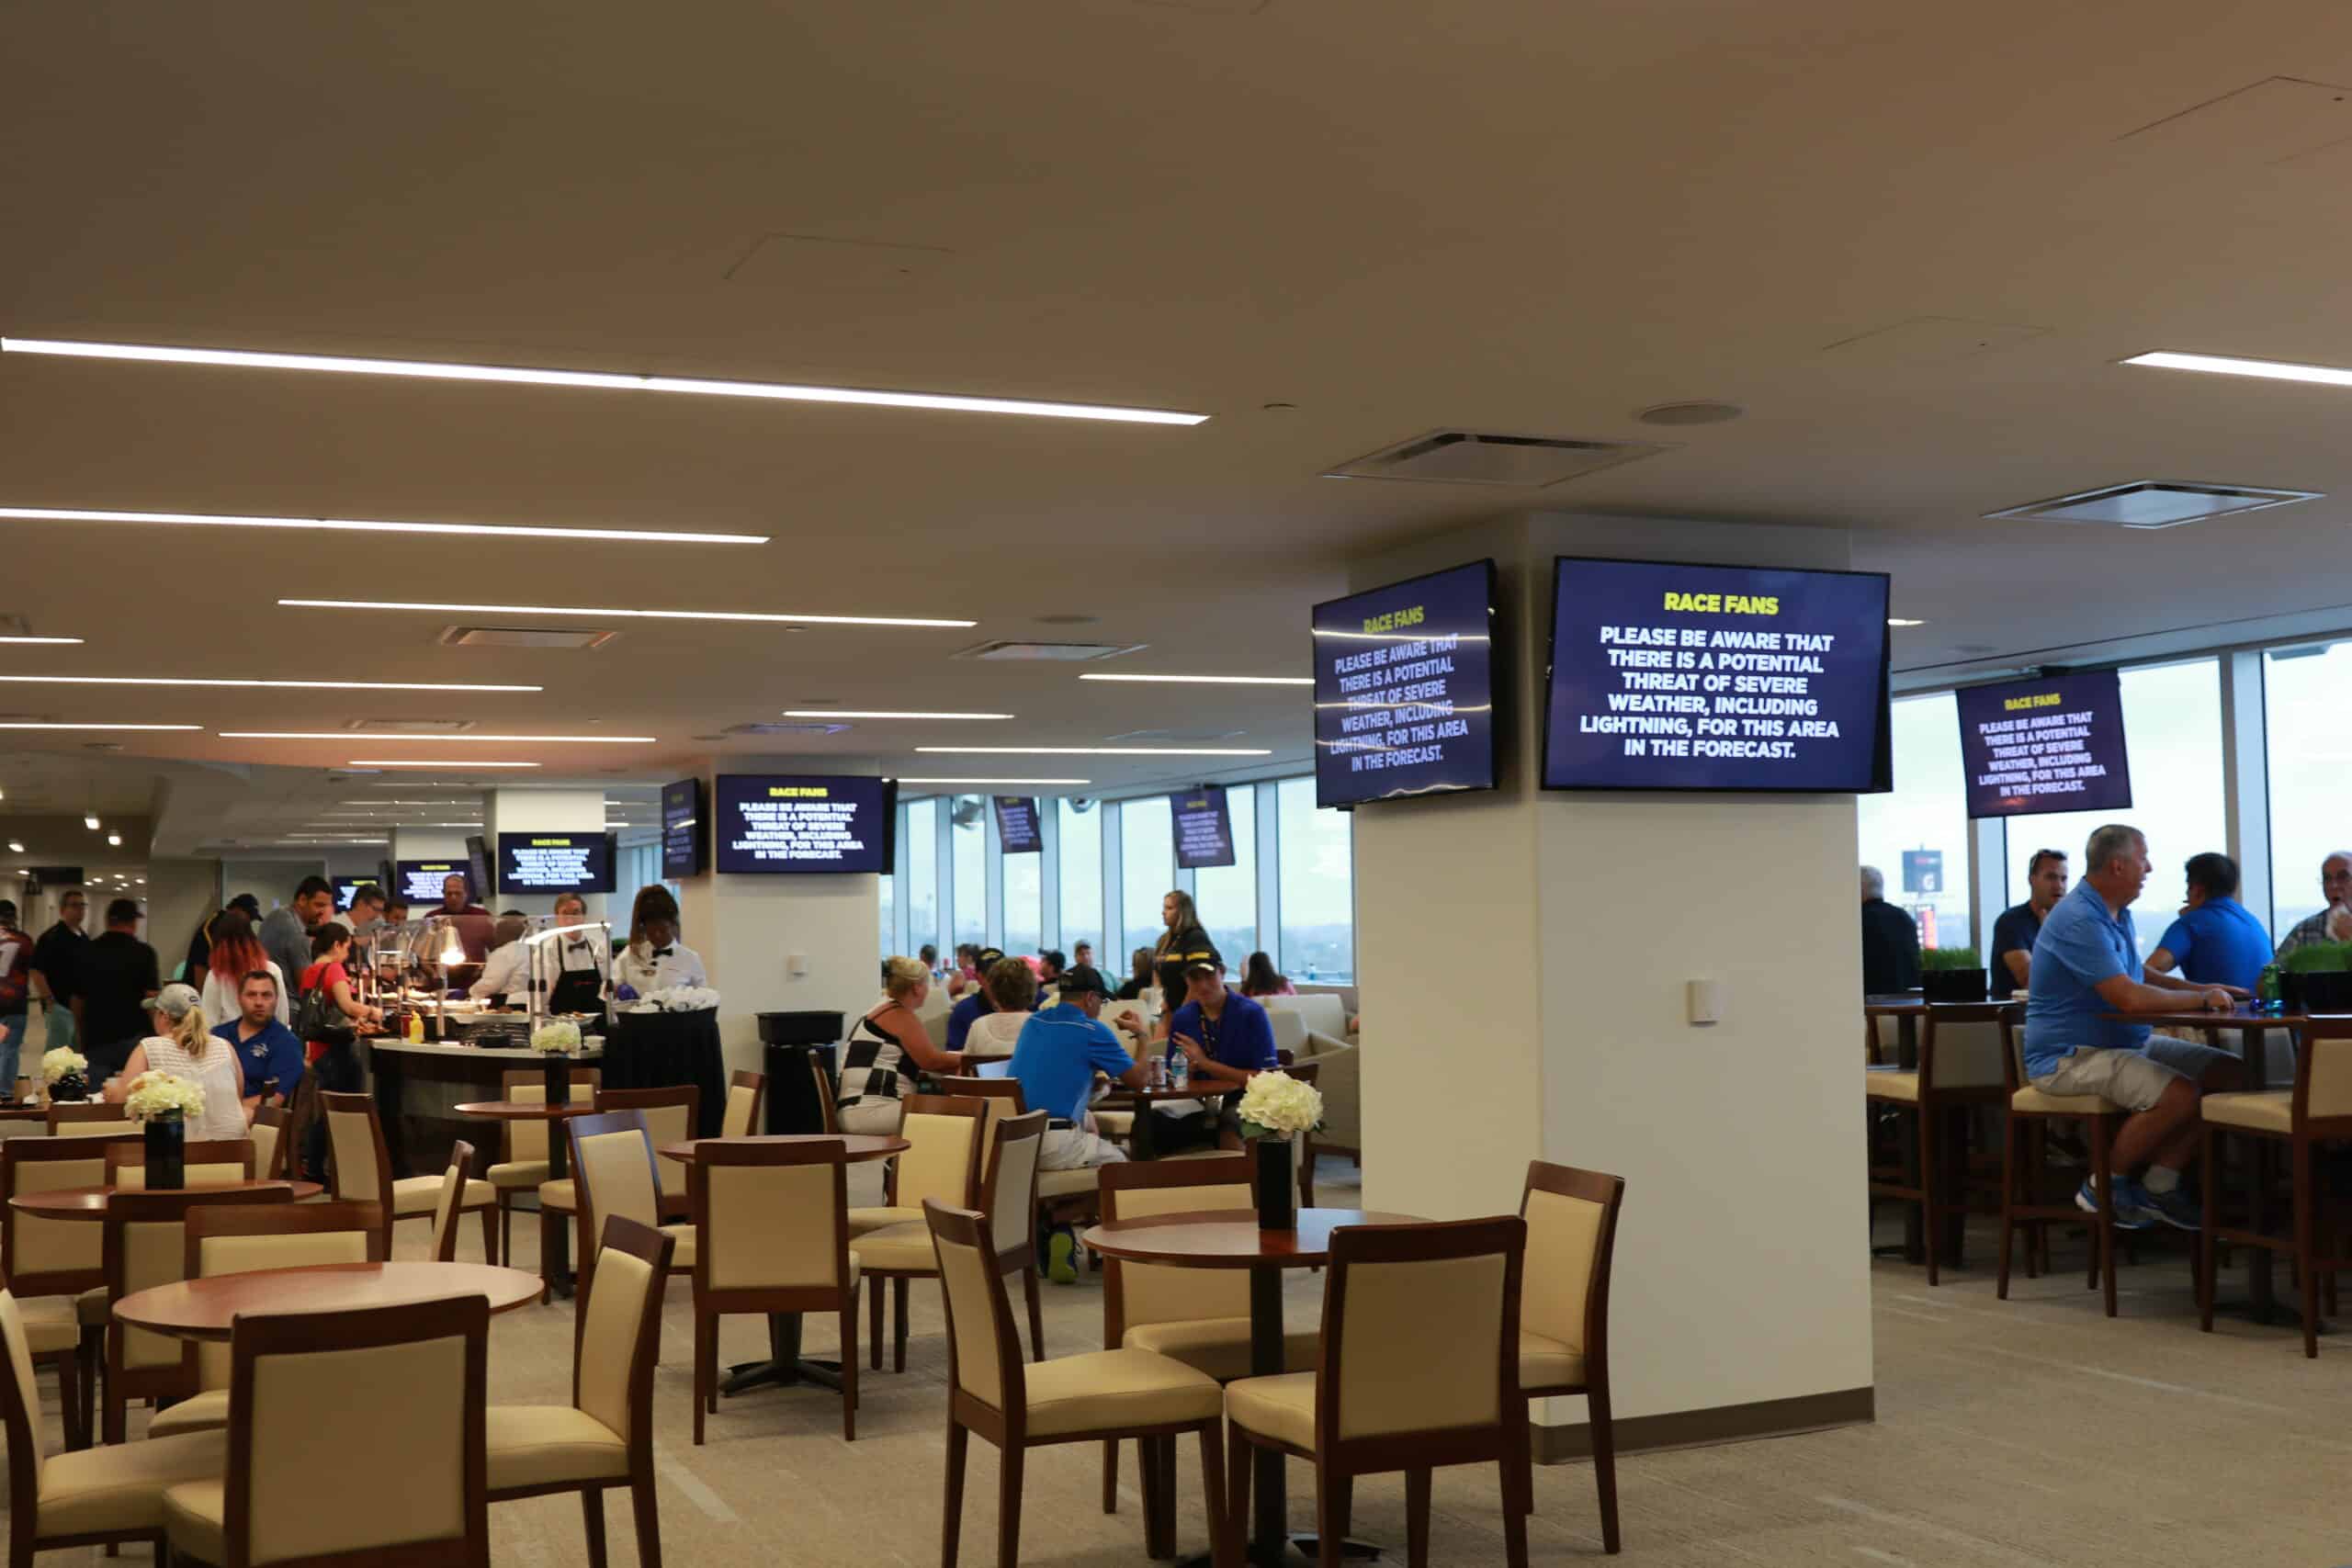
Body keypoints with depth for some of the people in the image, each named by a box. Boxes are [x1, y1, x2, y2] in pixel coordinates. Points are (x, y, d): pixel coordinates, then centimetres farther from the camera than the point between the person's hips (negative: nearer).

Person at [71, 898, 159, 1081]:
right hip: (132, 1037, -3)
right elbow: (152, 998, -10)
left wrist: (82, 1038, 24)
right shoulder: (143, 953, -4)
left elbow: (78, 1000, 13)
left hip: (95, 1040, 3)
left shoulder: (88, 951, 8)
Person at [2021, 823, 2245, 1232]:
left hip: (2128, 1042, 11)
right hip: (2070, 1056, -11)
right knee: (2179, 1094, -30)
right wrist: (2200, 999, -15)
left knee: (2228, 1072, 1)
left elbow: (2138, 975, 24)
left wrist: (2204, 989, 9)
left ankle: (2158, 1185, 3)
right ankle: (2105, 1186, -8)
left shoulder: (2116, 913, 12)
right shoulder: (2080, 921, -22)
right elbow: (2128, 997, -28)